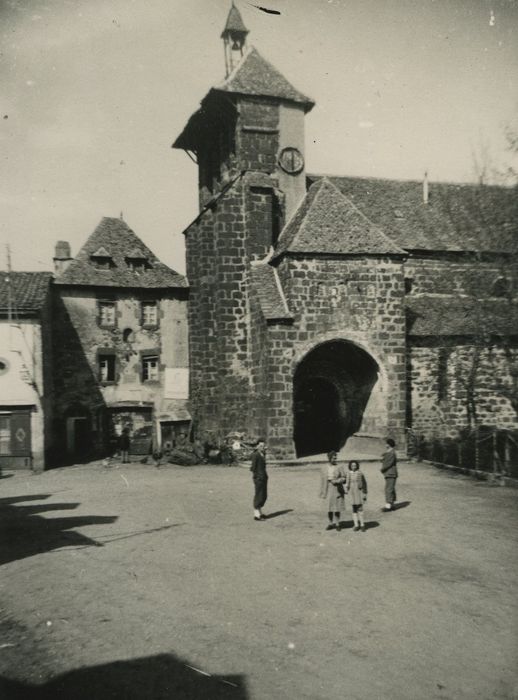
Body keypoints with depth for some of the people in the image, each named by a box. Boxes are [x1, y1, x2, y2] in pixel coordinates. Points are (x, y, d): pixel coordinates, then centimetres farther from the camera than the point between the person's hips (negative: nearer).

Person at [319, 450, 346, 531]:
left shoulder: (339, 468, -1)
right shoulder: (325, 469, 3)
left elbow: (343, 478, 1)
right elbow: (322, 481, 6)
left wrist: (337, 481, -18)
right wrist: (322, 492, 3)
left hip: (337, 489, -1)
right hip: (329, 490, 1)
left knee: (337, 507, 1)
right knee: (329, 507, 4)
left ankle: (337, 524, 12)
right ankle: (330, 524, 16)